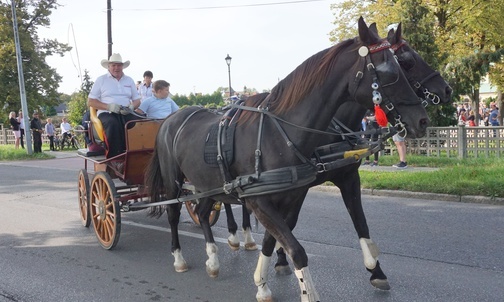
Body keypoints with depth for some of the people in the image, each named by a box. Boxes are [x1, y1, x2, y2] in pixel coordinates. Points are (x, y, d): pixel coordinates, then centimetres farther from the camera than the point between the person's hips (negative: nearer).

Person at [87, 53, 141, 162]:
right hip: (106, 113, -2)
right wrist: (108, 106, -10)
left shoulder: (129, 80, 22)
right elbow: (90, 102, 6)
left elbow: (137, 100, 20)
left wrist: (132, 106, -6)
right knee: (113, 124, -38)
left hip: (126, 113, 3)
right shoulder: (101, 80, 11)